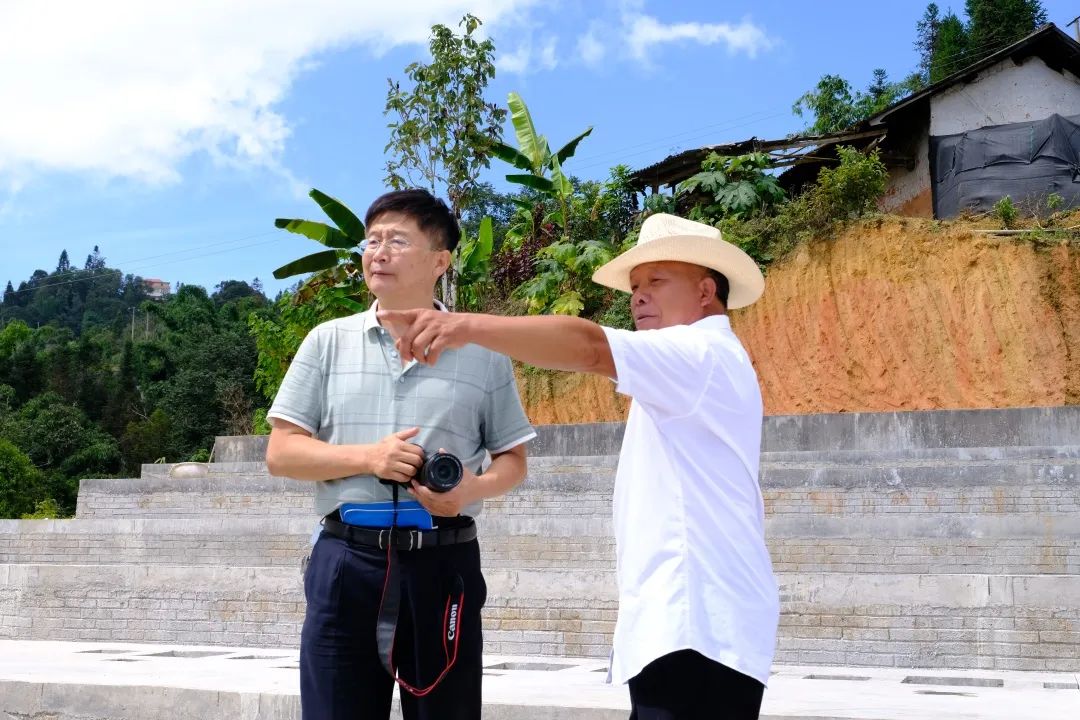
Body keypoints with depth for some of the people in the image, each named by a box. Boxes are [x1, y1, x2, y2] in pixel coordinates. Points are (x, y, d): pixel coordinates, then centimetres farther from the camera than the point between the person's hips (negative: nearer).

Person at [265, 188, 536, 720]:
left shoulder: (482, 352, 5)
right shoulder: (328, 341, 6)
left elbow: (513, 459, 9)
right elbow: (281, 453, 3)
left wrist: (474, 487, -13)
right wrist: (368, 458, -12)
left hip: (443, 562, 0)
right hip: (346, 560, 1)